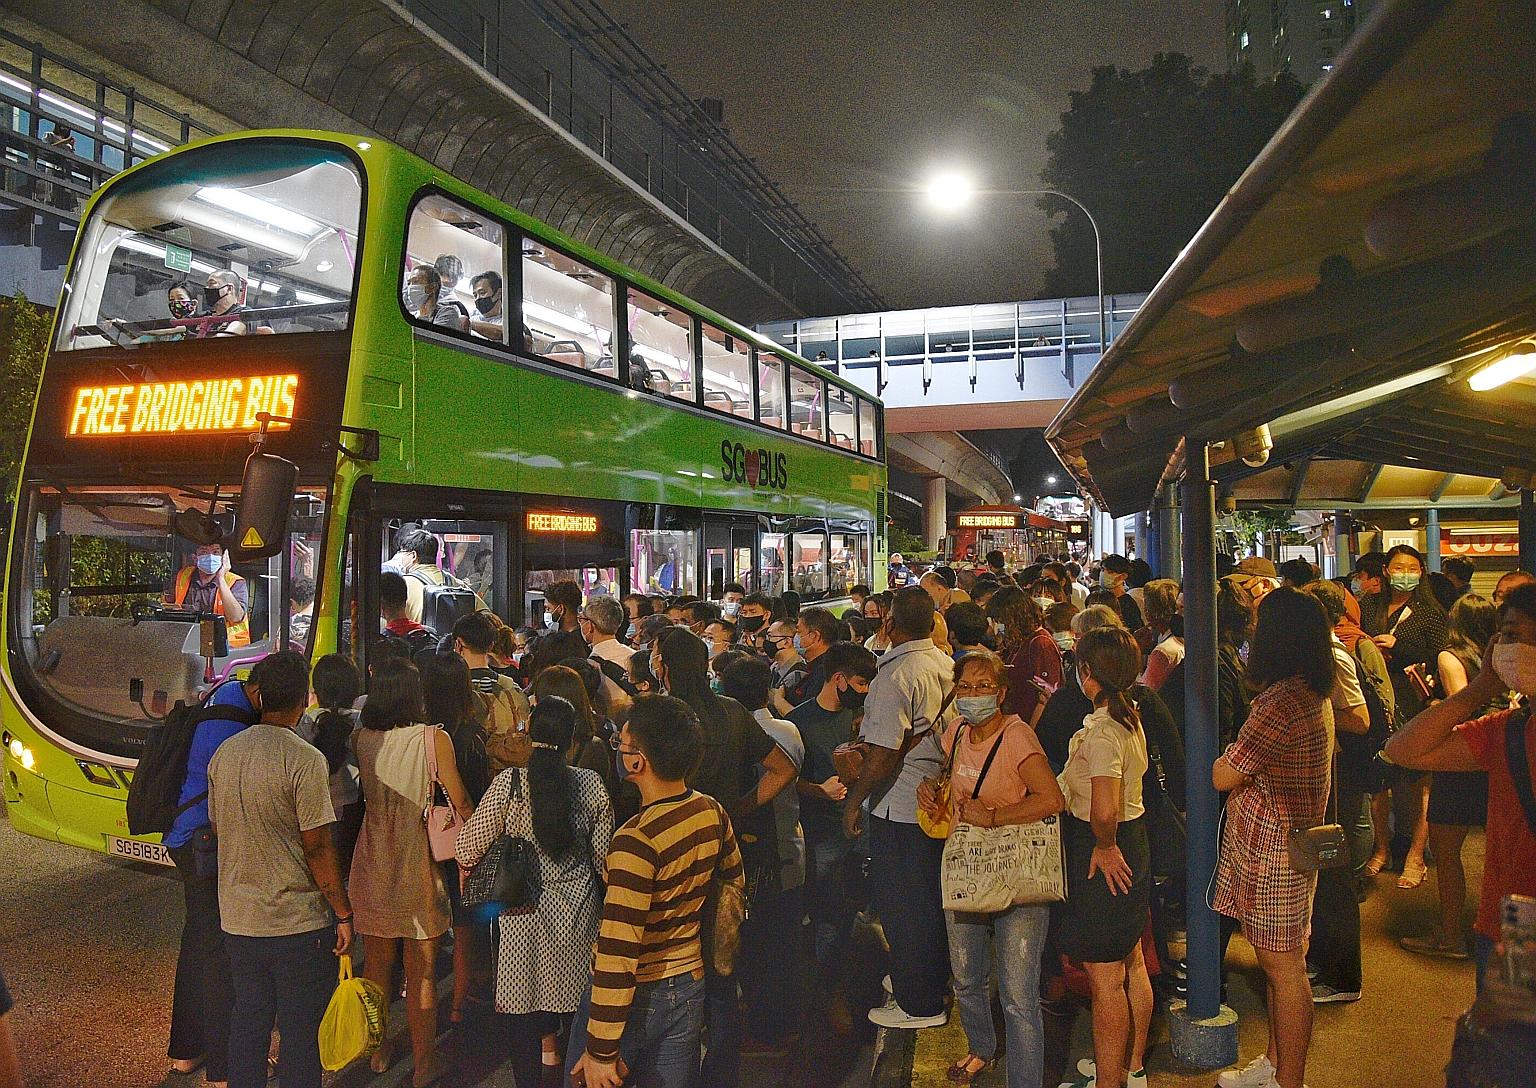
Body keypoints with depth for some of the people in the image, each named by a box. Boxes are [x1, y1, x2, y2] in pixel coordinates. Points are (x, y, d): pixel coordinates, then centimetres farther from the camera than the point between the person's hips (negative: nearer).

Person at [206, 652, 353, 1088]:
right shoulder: (304, 759, -18)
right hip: (298, 921, -6)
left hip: (237, 919, 6)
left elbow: (217, 828, 13)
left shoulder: (224, 753, 2)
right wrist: (343, 913, -8)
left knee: (247, 1024, 19)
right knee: (300, 1032, 7)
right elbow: (317, 846, -17)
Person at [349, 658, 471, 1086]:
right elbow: (461, 803, -10)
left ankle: (379, 1050, 37)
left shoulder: (362, 738, -6)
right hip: (418, 862, -4)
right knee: (422, 971, 9)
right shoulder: (434, 738, -16)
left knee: (377, 962, 20)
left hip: (373, 863, 4)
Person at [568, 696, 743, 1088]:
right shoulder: (713, 813, -7)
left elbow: (618, 955, -27)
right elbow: (734, 885, 11)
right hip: (690, 985, 6)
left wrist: (601, 1051, -19)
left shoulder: (637, 840, -28)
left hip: (636, 997, -6)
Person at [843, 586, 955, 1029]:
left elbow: (884, 756, -25)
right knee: (931, 898, 22)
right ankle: (933, 980, 38)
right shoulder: (947, 666, 2)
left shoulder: (896, 676, -23)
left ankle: (918, 1003, 17)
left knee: (900, 906, 6)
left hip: (899, 809, -8)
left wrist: (854, 801, -13)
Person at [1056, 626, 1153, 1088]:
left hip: (1102, 855, -10)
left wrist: (1105, 847, -16)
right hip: (1133, 844, 10)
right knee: (1132, 964, 21)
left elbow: (1103, 811, -35)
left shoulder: (1102, 729, -25)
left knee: (1105, 980, 3)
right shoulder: (1129, 718, 3)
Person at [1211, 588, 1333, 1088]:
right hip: (1286, 840, 10)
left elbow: (1223, 776, -18)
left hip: (1273, 845, -10)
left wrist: (1228, 753, 2)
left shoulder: (1282, 700, -24)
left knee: (1283, 967, 2)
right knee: (1280, 961, 20)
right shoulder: (1311, 692, 8)